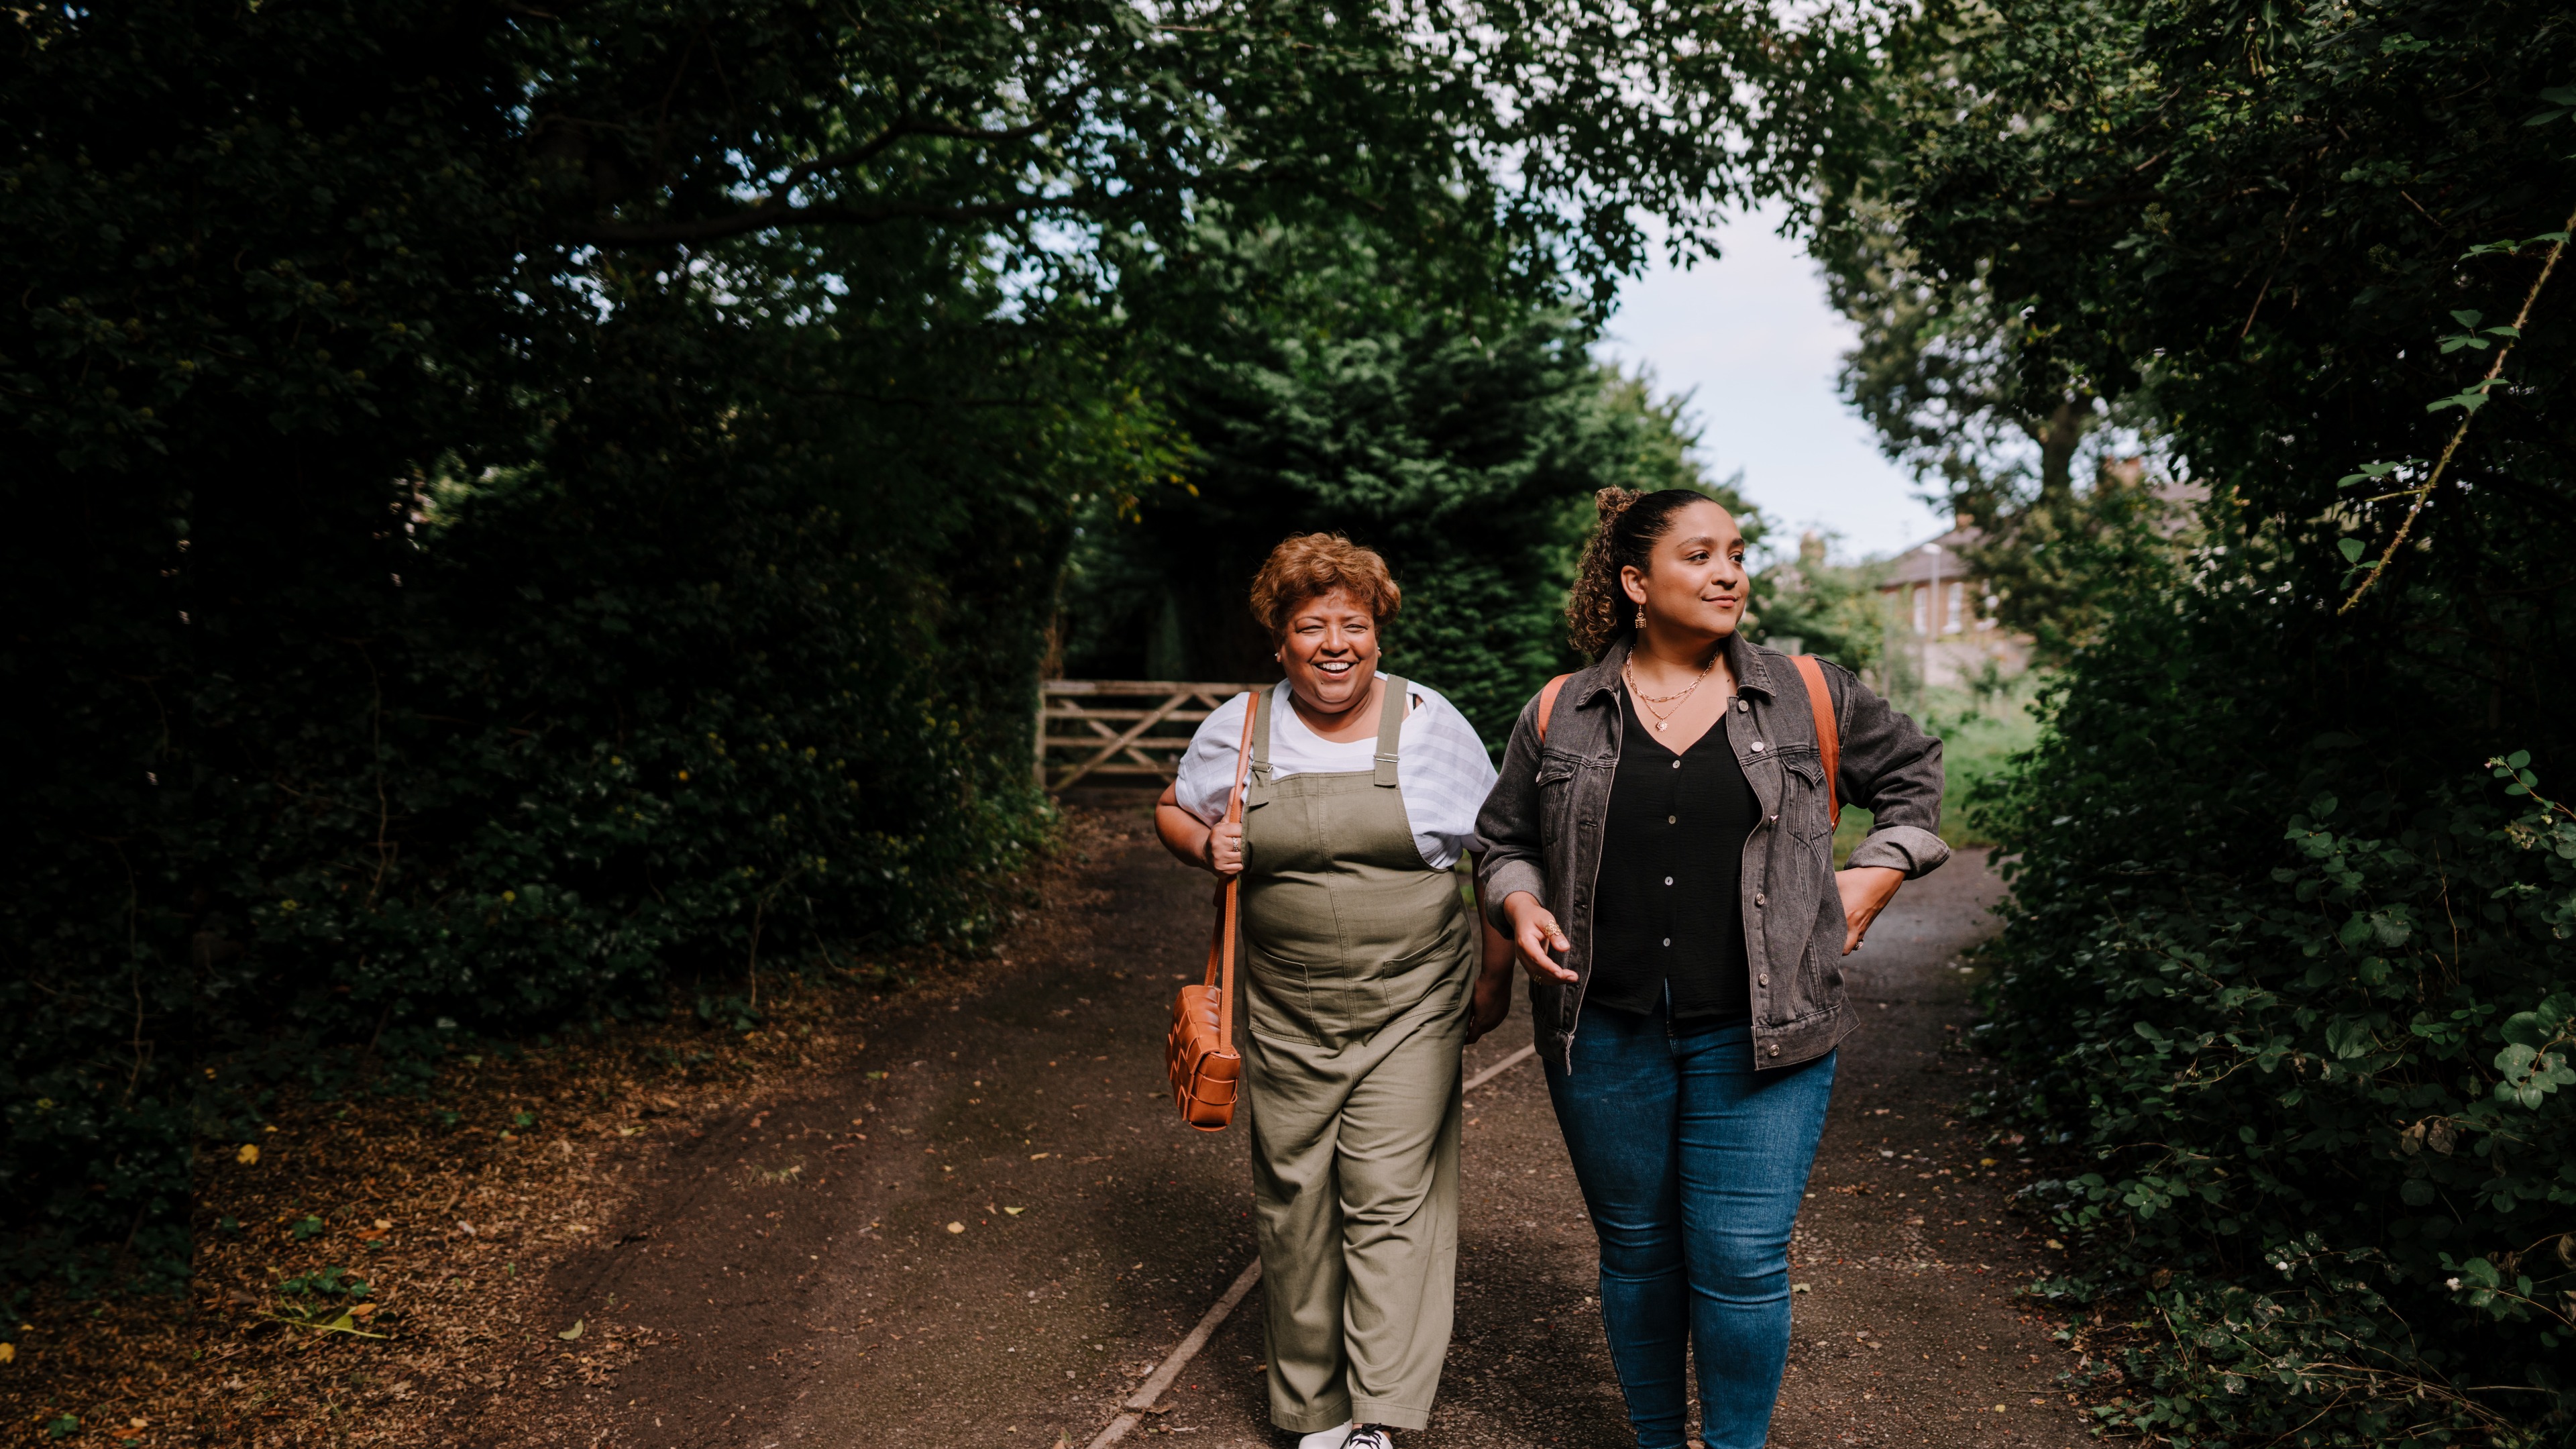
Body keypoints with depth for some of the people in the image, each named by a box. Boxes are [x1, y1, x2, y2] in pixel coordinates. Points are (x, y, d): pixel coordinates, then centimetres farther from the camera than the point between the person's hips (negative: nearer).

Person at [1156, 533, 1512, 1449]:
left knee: (1389, 1200, -6)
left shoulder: (1431, 724, -3)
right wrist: (1206, 844, -6)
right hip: (1286, 1015, 2)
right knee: (1293, 1204, 9)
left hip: (1410, 1007, -2)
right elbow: (1172, 810, 16)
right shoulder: (1237, 730, 1)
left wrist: (1495, 976, 5)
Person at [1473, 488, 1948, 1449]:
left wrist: (1869, 884, 8)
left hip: (1759, 1038, -1)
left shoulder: (1808, 698, 4)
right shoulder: (1560, 715, 3)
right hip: (1605, 1035, 1)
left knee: (1742, 1262, 0)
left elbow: (1914, 775, 19)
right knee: (1636, 1251, 13)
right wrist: (1520, 905, -5)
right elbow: (1503, 840, 15)